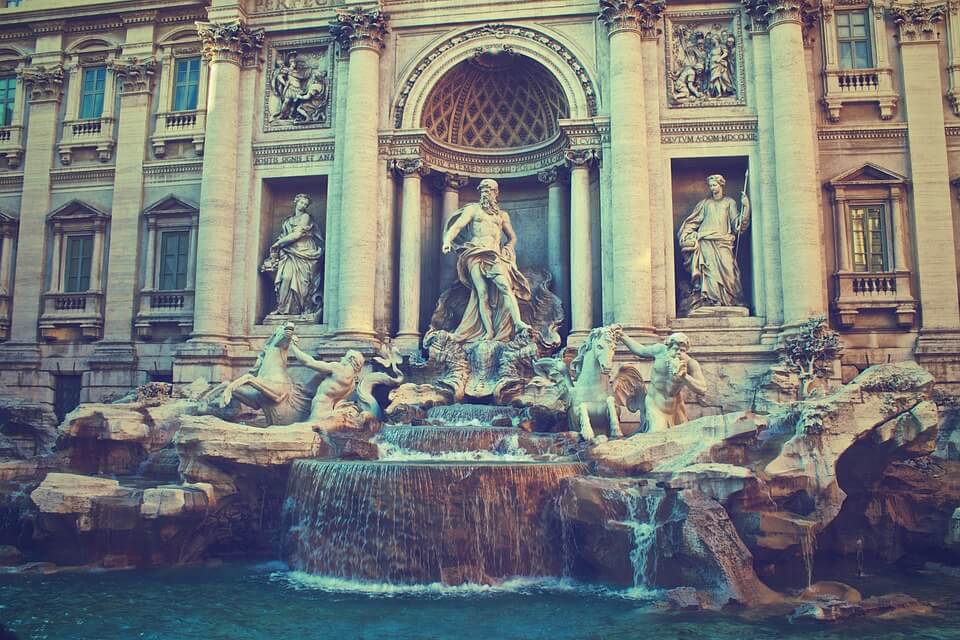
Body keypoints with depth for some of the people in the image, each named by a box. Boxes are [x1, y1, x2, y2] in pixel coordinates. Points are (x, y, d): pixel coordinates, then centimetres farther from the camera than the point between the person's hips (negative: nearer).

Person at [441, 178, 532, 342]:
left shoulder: (502, 215, 23)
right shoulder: (472, 209, 15)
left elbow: (512, 237, 30)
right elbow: (457, 226, 2)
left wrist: (507, 250, 10)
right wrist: (448, 240, -18)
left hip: (495, 255, 2)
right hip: (476, 255, -2)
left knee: (506, 287, -21)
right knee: (482, 294, -13)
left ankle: (518, 322, -33)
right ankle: (489, 332, -17)